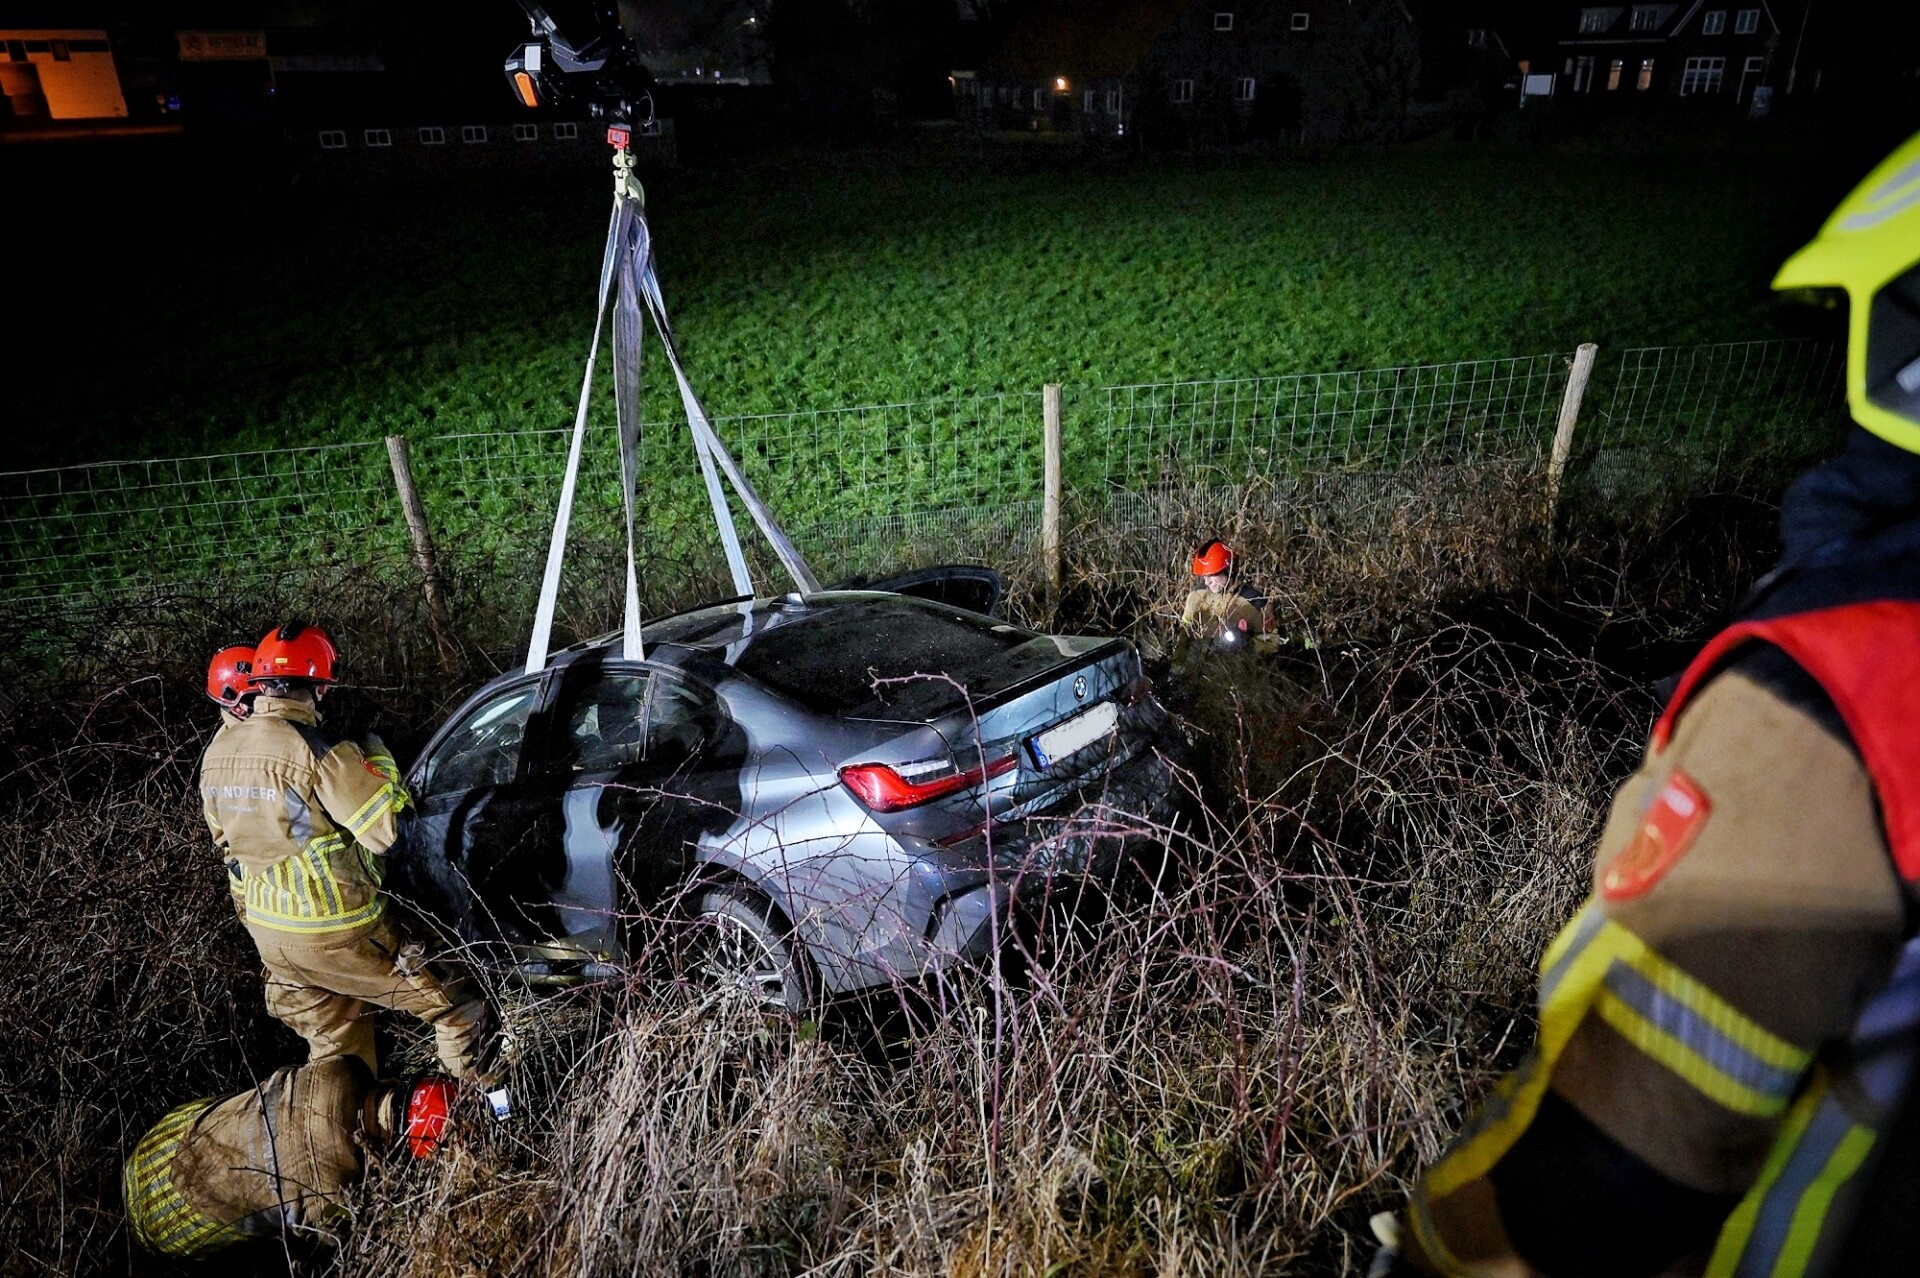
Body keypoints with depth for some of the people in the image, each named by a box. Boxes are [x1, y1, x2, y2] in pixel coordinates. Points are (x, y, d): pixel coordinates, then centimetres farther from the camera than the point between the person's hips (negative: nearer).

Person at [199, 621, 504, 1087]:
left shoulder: (216, 753, 2)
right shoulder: (316, 751, -23)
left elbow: (225, 837, 16)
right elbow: (386, 830, -21)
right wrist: (377, 759, -6)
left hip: (267, 931, 8)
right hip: (336, 933, -8)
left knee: (334, 1049, 25)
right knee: (456, 1003, 5)